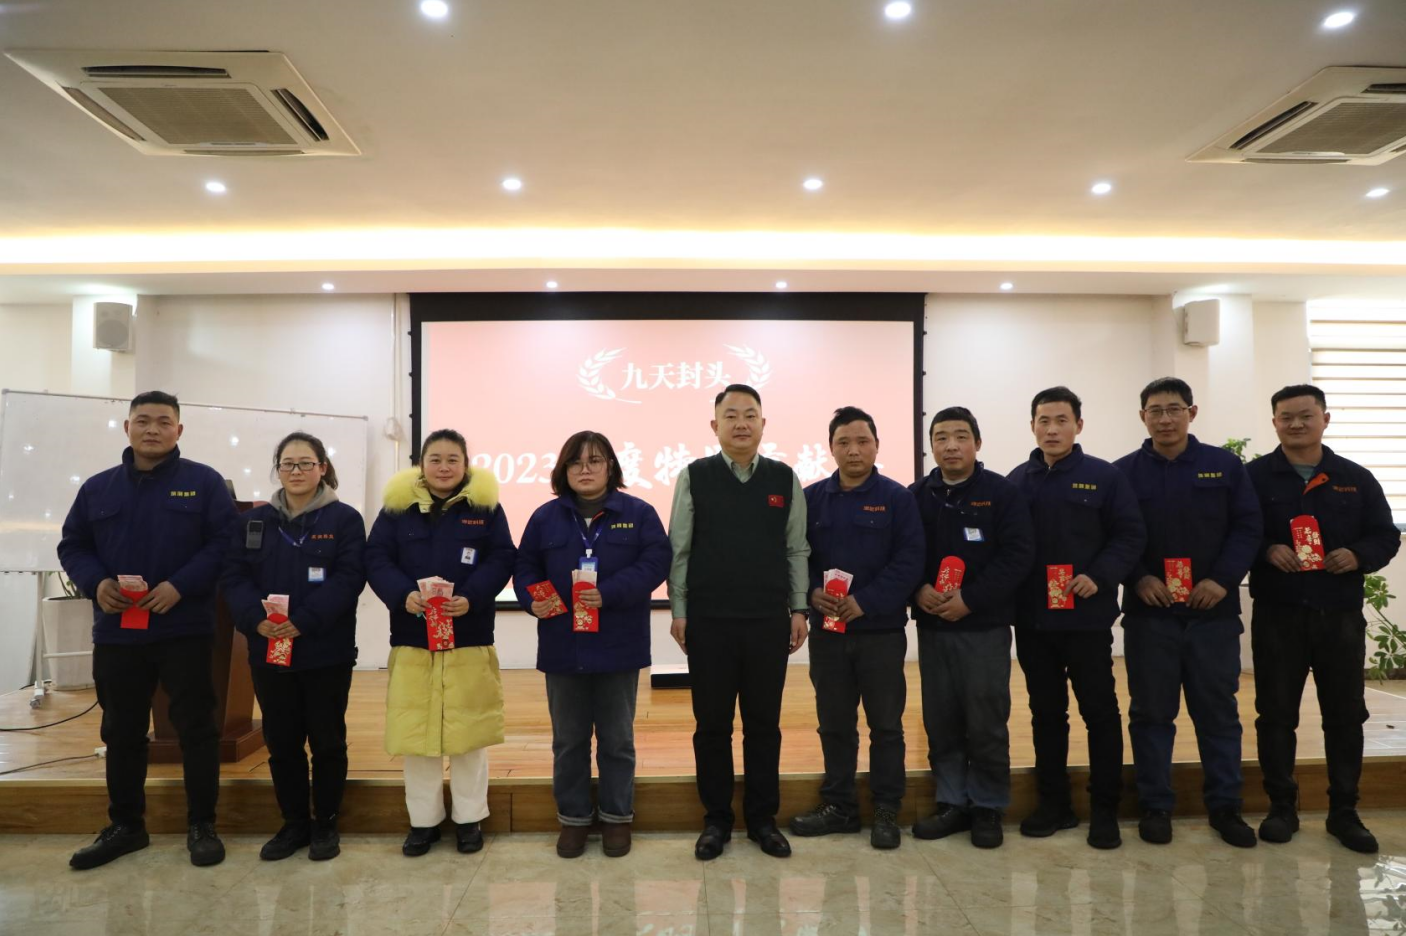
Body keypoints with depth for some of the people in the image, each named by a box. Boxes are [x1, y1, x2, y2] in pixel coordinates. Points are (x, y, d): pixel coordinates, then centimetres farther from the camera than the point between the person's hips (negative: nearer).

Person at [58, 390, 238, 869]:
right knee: (122, 733, 14)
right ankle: (125, 825, 29)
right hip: (116, 632, 4)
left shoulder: (204, 482, -1)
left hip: (184, 630, -4)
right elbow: (72, 545, 13)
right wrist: (96, 582, -7)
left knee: (196, 727, 2)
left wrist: (180, 585, -18)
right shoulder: (98, 487, 10)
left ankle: (202, 825, 14)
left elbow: (225, 542, -8)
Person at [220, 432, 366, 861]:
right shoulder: (253, 521, 10)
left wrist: (304, 620, -23)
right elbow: (233, 576, 2)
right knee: (281, 742, 11)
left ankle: (325, 824, 21)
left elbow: (348, 578, -12)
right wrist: (255, 617, -17)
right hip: (268, 651, 4)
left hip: (326, 651, -3)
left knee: (327, 740, 6)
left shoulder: (345, 519, -3)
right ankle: (294, 823, 26)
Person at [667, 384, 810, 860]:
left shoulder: (785, 479, 5)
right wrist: (678, 612, -2)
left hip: (769, 623, 1)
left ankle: (763, 818, 25)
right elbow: (678, 550, 1)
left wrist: (799, 610, 3)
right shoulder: (694, 477, 0)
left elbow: (797, 550, 7)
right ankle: (716, 819, 23)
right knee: (712, 725, 8)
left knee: (764, 725, 10)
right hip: (708, 623, -1)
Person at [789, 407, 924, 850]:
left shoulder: (896, 498, -2)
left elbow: (910, 559, -9)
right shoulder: (811, 498, 5)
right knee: (833, 723, 12)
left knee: (886, 724, 6)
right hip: (826, 631, 3)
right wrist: (812, 593, -14)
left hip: (881, 630, -2)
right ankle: (839, 805, 26)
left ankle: (887, 810, 19)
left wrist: (866, 602, -18)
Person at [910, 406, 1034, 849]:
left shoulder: (1002, 492, -3)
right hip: (931, 626, 3)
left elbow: (1018, 555, -10)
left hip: (985, 627, -3)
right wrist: (919, 590, -13)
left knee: (986, 724, 3)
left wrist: (970, 599, -17)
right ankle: (952, 803, 23)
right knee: (940, 721, 9)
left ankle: (988, 808, 18)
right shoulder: (917, 495, 7)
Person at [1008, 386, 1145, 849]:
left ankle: (1105, 809, 17)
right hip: (1032, 620, 3)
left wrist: (1099, 576, -18)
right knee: (1045, 712, 12)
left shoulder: (1105, 477, -1)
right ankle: (1053, 803, 24)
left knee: (1100, 711, 5)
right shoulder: (1017, 481, 8)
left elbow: (1130, 534, -5)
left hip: (1088, 618, -3)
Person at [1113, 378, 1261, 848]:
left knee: (1218, 710, 9)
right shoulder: (1124, 472, 3)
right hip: (1148, 612, -1)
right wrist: (1138, 578, -14)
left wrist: (1223, 579, -11)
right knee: (1151, 712, 6)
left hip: (1214, 610, 1)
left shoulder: (1225, 466, 5)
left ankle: (1224, 805, 23)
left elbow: (1247, 527, 1)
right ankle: (1155, 806, 17)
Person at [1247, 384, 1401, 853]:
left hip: (1341, 615, 2)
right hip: (1277, 616, -2)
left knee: (1346, 714, 9)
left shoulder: (1356, 478, 8)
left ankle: (1344, 812, 22)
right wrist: (1267, 551, -20)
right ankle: (1282, 807, 17)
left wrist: (1357, 555, -11)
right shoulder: (1254, 476, 0)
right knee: (1276, 714, 4)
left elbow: (1386, 535, 8)